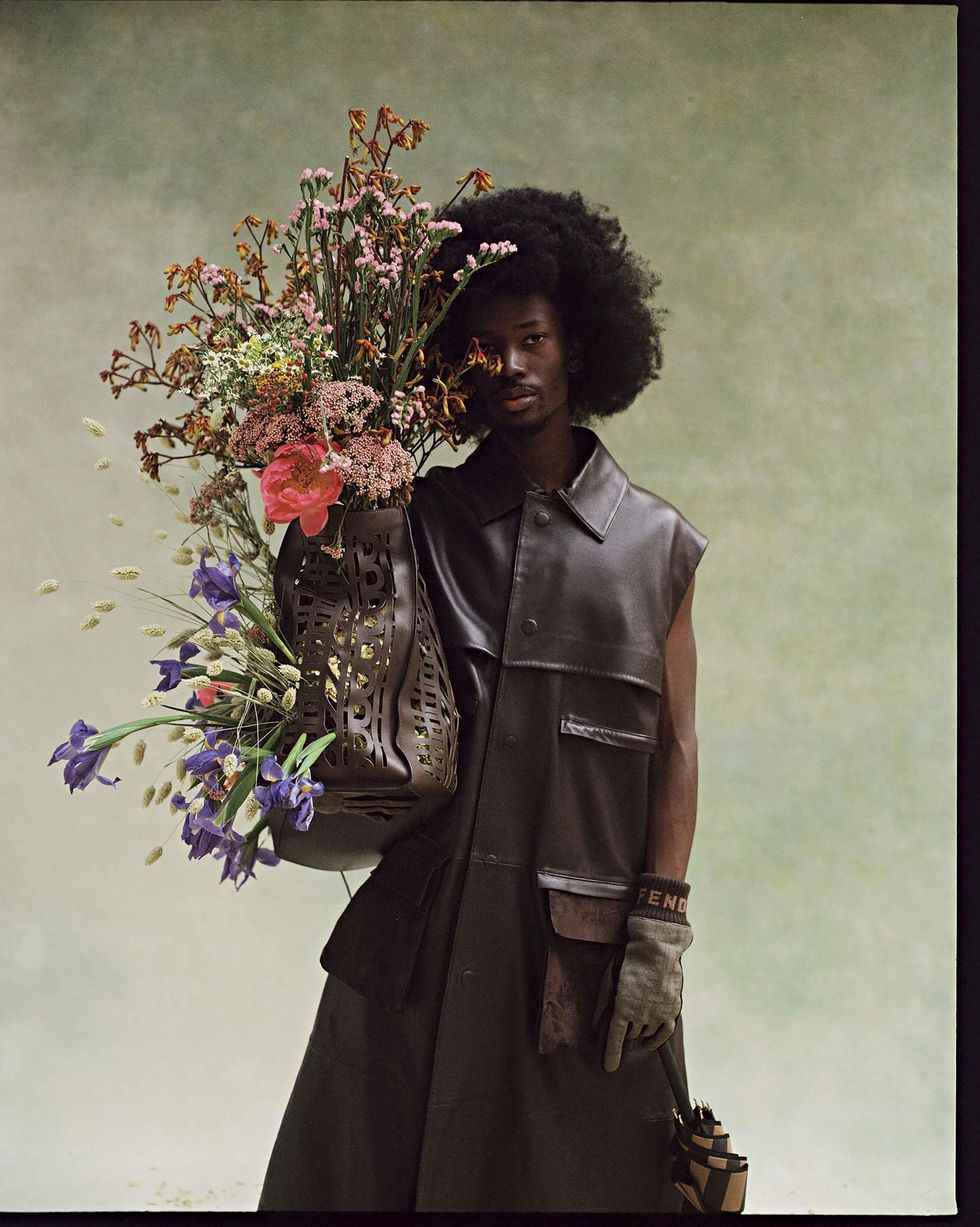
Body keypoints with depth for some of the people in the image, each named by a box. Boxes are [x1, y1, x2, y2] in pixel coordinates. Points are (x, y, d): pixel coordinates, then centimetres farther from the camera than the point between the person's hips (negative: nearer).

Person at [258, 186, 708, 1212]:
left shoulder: (657, 544, 5)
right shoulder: (422, 518, 7)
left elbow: (676, 749, 2)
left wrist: (660, 930, -4)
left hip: (586, 934, -1)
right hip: (423, 930, 1)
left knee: (565, 1169, 8)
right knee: (373, 1164, 7)